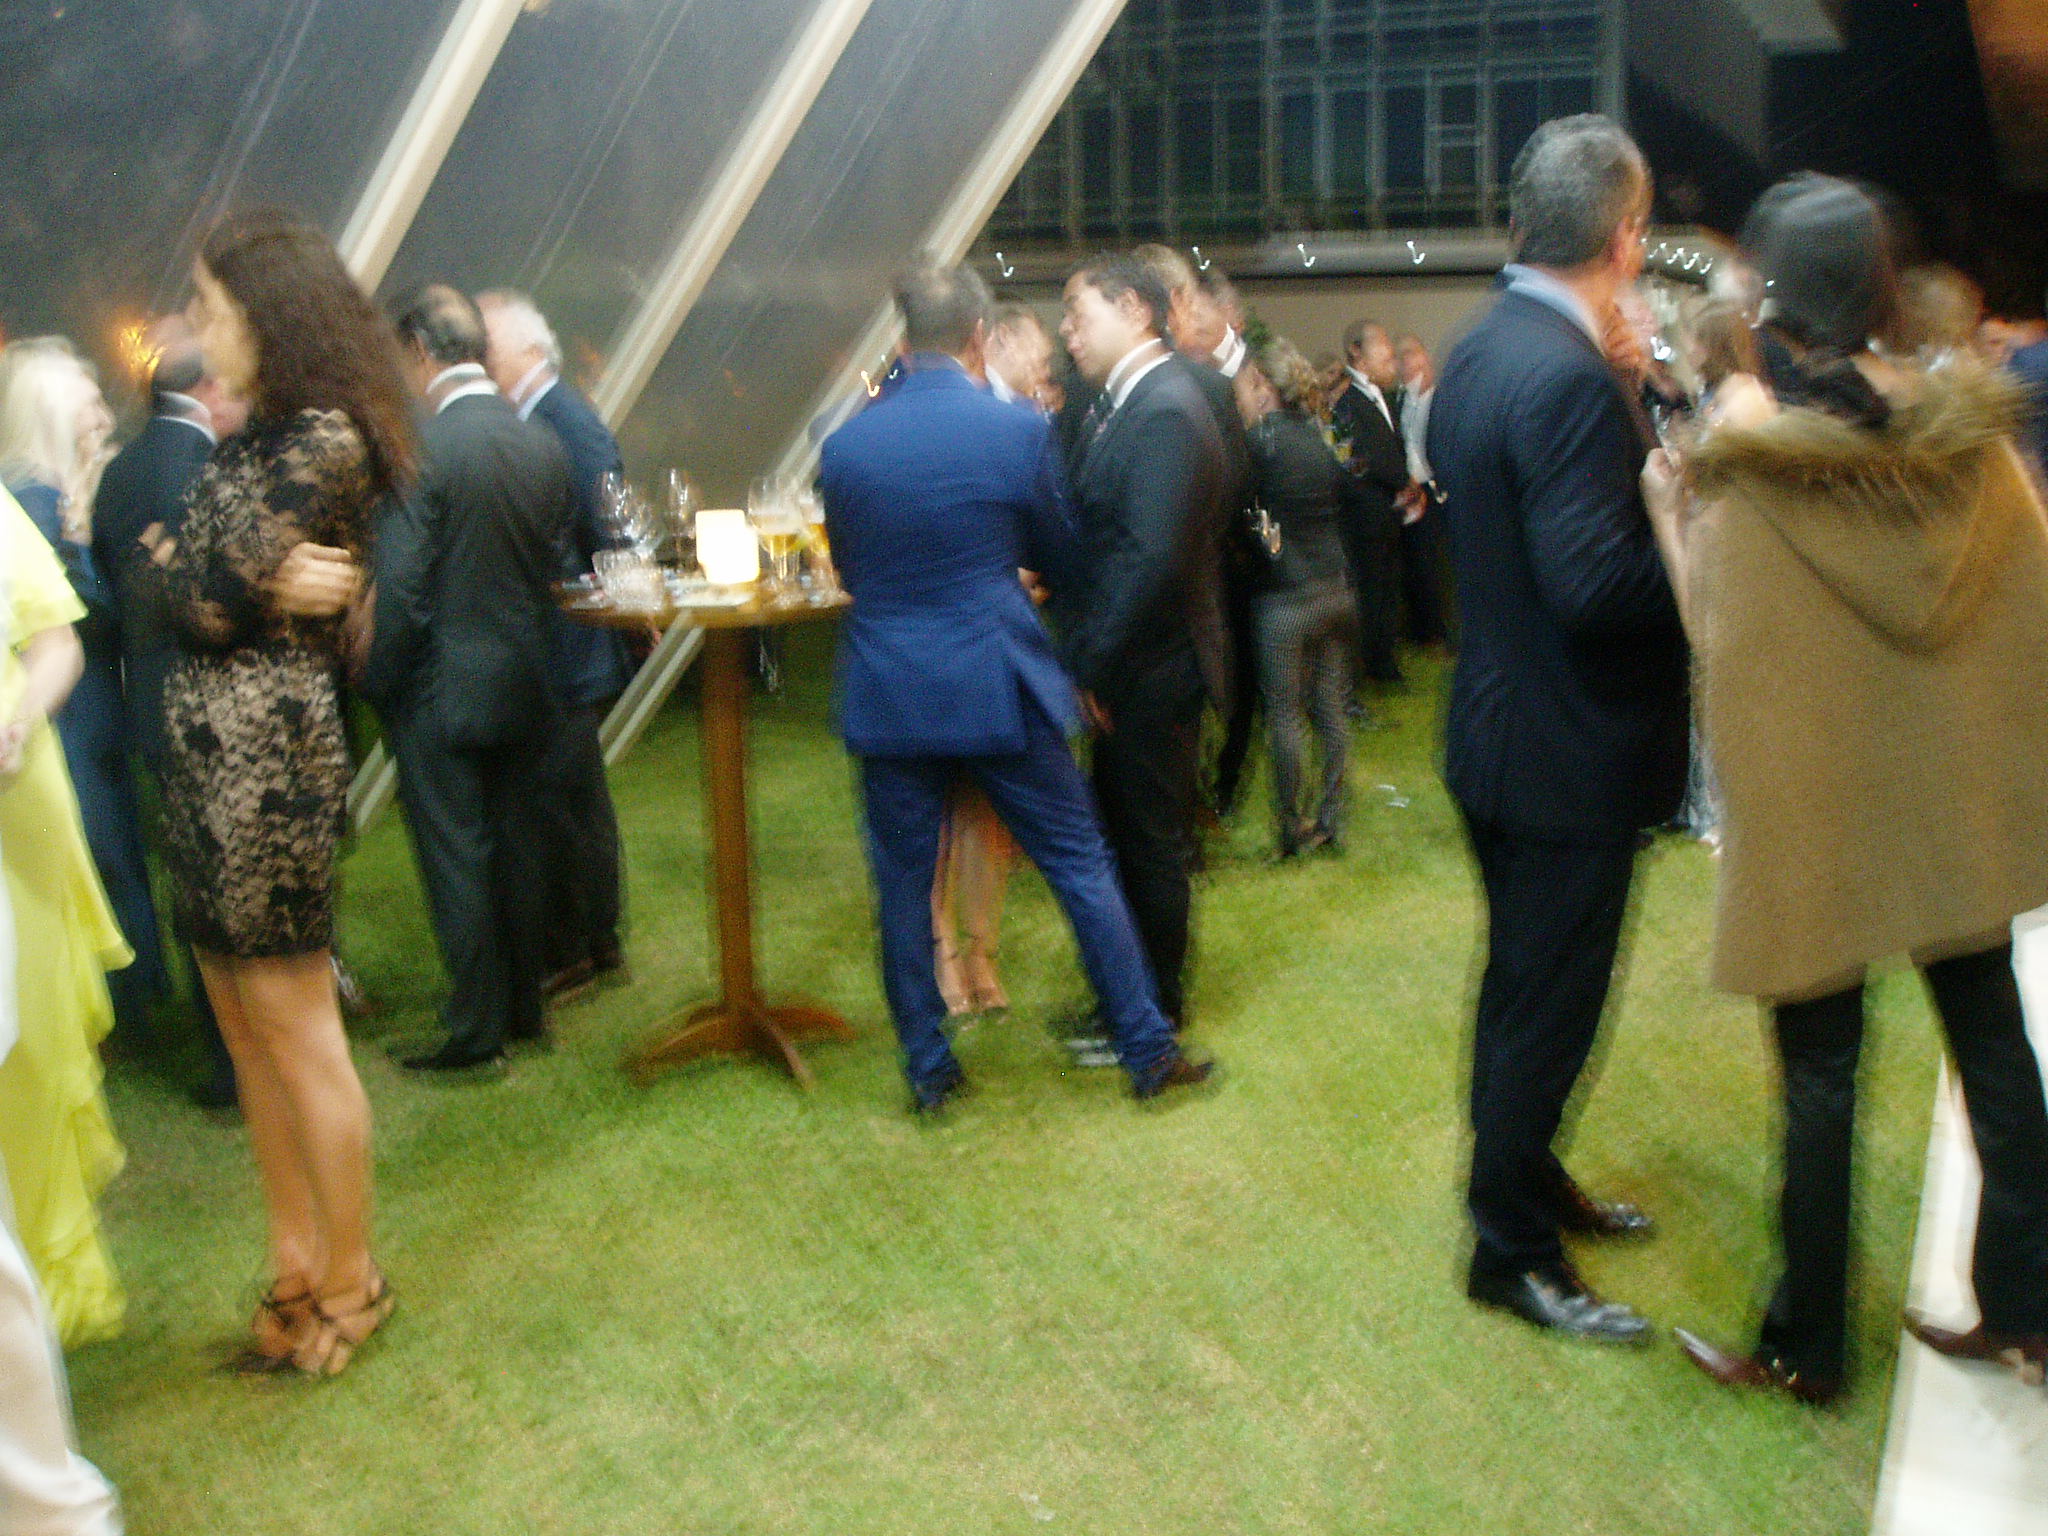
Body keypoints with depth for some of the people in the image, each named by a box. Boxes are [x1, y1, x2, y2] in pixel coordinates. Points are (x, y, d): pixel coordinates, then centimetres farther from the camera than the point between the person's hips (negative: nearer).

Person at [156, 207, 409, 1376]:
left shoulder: (311, 443, -14)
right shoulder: (273, 436, 15)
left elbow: (213, 606, -15)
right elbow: (208, 601, 12)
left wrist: (170, 557, 3)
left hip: (262, 749, -10)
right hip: (217, 752, 10)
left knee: (293, 1023, 0)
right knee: (247, 1020, 15)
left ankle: (350, 1280, 14)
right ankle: (297, 1257, 27)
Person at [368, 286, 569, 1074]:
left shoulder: (418, 450, -18)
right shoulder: (544, 445, 0)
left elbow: (399, 591, -17)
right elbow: (553, 559, 6)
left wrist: (380, 685, -5)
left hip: (443, 691, -6)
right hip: (526, 684, 6)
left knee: (456, 860, 4)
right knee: (517, 846, 16)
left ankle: (477, 1030, 13)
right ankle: (524, 1008, 28)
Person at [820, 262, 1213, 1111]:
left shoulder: (845, 444, -2)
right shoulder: (1019, 430, -8)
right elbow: (1058, 555, 4)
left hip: (888, 694, 2)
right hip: (998, 685, -1)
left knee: (903, 883, 12)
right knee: (1081, 865, 9)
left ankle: (927, 1068, 20)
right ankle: (1147, 1049, 17)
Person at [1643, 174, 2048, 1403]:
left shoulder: (1750, 478, -17)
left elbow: (1726, 643, -10)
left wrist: (1670, 516, 0)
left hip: (1815, 816, -4)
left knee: (1821, 1073, 7)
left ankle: (1808, 1347, 20)